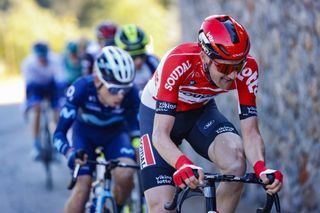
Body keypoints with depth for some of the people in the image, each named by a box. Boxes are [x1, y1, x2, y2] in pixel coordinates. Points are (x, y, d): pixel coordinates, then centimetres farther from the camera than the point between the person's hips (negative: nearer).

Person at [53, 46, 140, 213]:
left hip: (115, 134, 1)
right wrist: (70, 154, -52)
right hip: (85, 133, -1)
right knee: (82, 188, -19)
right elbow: (59, 132, -33)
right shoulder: (82, 88, -36)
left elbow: (136, 129, -18)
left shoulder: (130, 93, -32)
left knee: (125, 175, -27)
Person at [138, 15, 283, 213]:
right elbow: (160, 134, -41)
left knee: (236, 159, -31)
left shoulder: (246, 68, -27)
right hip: (160, 114, -2)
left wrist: (262, 168, -46)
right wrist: (183, 164, -61)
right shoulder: (178, 63, -38)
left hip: (202, 111, 3)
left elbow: (250, 132, -25)